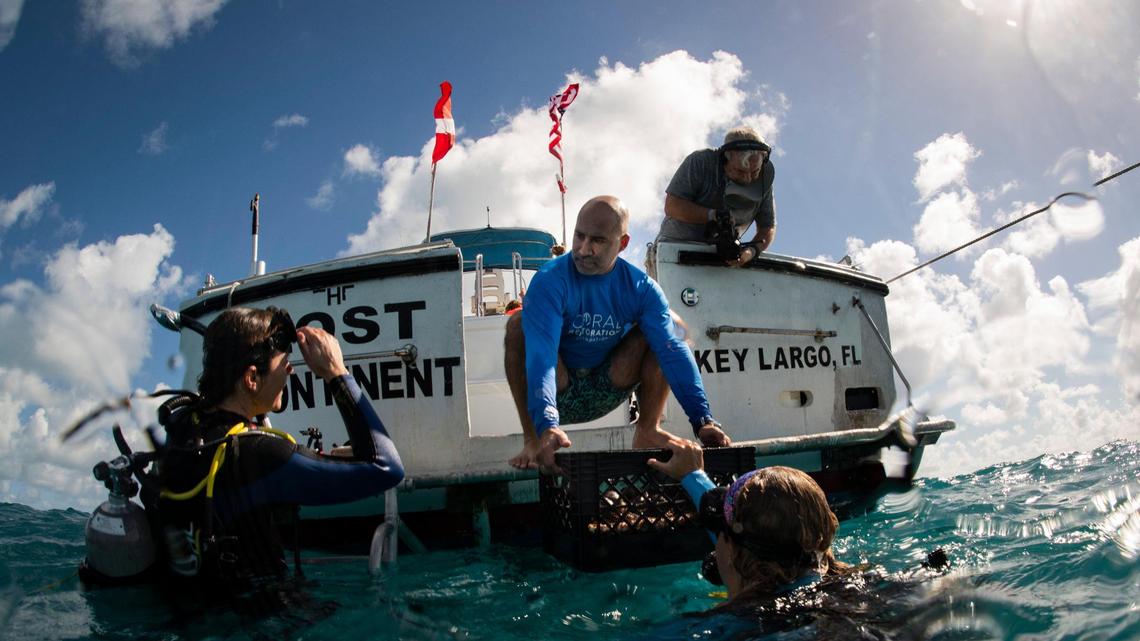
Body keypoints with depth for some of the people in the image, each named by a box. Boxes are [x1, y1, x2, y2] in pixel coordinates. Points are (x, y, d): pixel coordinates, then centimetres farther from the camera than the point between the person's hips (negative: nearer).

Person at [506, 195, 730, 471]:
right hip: (559, 394, -3)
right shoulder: (550, 280, -22)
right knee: (519, 324, -29)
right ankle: (532, 439, -24)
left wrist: (702, 421, -30)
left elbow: (673, 350, -19)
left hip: (604, 393, 3)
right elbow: (541, 353, -35)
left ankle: (647, 430, -8)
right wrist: (547, 425, -50)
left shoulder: (640, 287, -11)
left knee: (663, 330, -12)